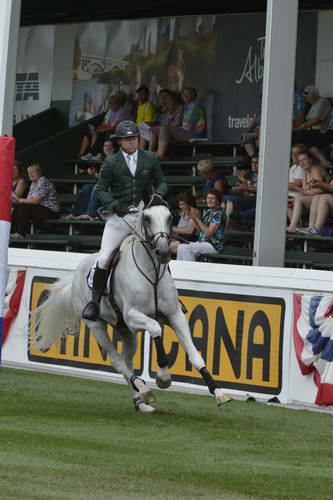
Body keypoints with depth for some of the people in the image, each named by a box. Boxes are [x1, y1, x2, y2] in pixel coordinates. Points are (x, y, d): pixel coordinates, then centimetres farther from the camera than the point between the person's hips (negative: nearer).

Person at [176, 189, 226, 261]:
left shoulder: (219, 214, -14)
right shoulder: (209, 212, 15)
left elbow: (209, 233, -20)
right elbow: (201, 230, 19)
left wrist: (198, 219, -16)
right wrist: (194, 219, 2)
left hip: (214, 245, -9)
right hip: (202, 242, 9)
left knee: (186, 248, -23)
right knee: (181, 247, -2)